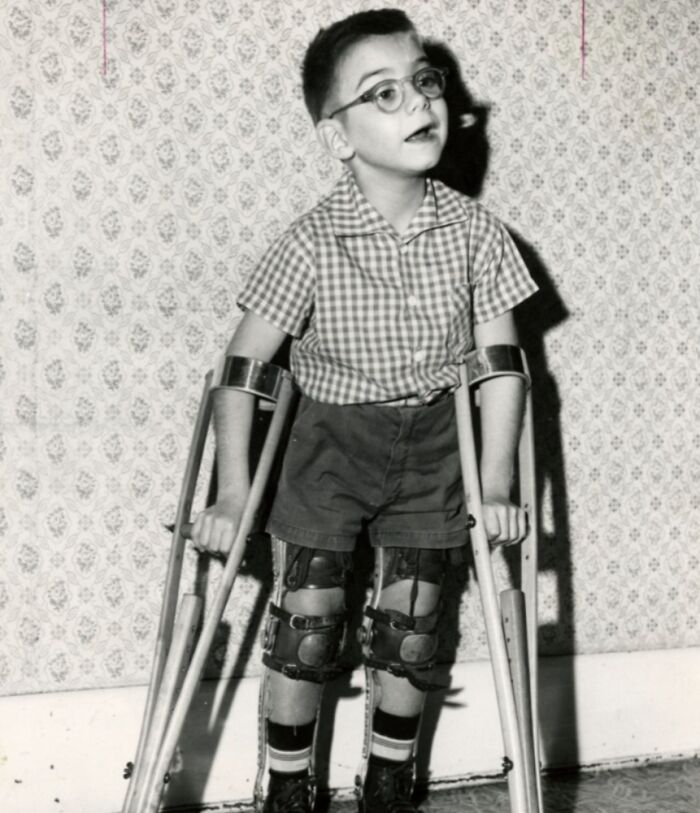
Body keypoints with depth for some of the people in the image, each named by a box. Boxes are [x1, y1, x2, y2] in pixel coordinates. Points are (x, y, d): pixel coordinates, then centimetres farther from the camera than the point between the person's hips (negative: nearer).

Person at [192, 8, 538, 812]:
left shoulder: (474, 231, -13)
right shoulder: (312, 244, -19)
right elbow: (242, 366, -14)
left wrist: (495, 487, -11)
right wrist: (233, 492, -15)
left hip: (432, 452, 2)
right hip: (328, 447, -2)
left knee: (409, 636, 11)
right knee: (304, 634, 5)